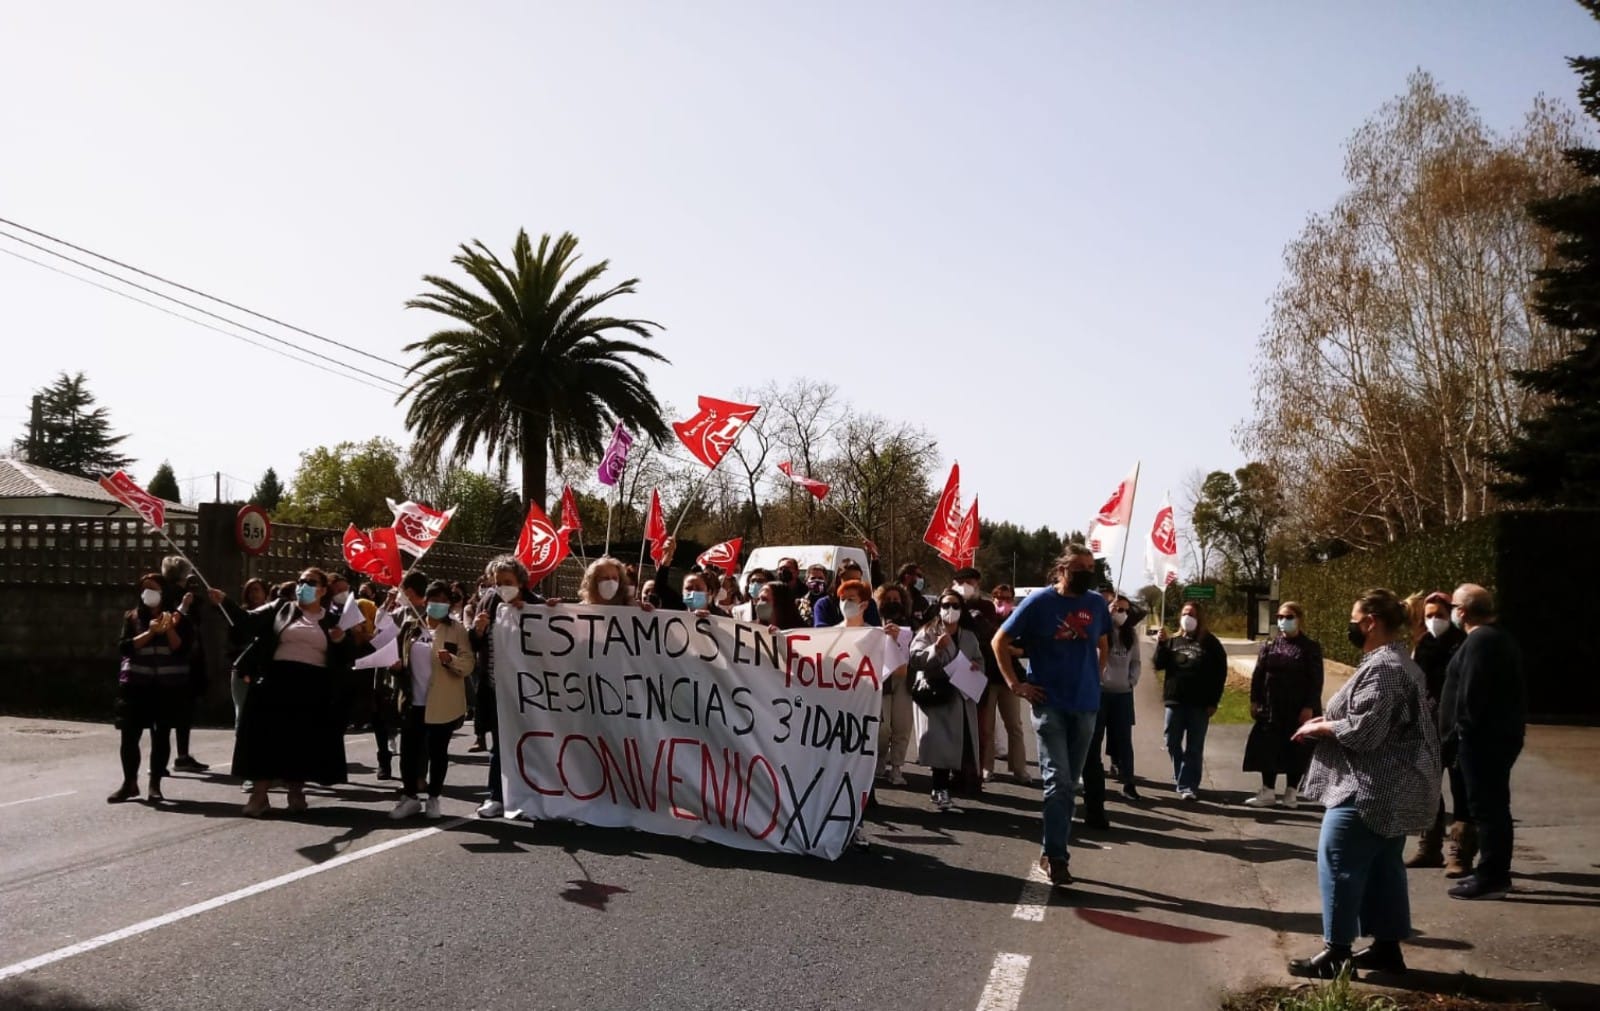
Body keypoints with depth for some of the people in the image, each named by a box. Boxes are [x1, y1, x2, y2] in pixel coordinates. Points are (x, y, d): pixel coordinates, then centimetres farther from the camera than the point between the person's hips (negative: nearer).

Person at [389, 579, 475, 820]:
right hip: (413, 700, 3)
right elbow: (403, 657, 17)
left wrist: (451, 660, -27)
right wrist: (396, 666, -4)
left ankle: (433, 798, 18)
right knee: (409, 748, 5)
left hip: (442, 703, -3)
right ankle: (410, 797, 18)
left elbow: (468, 664, -8)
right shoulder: (411, 626, 8)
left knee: (438, 750, 6)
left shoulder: (457, 629, -2)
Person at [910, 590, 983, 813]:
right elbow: (915, 659, -11)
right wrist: (936, 648, -25)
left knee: (962, 744, 5)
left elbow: (979, 662, 24)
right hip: (938, 698, -5)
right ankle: (941, 789, -8)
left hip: (963, 697, 5)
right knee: (941, 745, -13)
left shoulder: (969, 636, 15)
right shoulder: (927, 633, 0)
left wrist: (976, 668, 1)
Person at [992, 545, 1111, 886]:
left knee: (1068, 783, 11)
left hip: (1085, 706, 4)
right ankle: (1056, 856, -4)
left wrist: (1095, 678, 11)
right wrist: (1015, 685, -5)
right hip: (1050, 704, -4)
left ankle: (1053, 851, 22)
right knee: (1058, 782, -10)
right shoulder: (1040, 602, -6)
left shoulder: (1097, 604, 6)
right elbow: (1000, 641, 0)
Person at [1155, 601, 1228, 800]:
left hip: (1199, 703, -4)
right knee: (1172, 743, 8)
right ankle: (1182, 780, 25)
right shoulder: (1173, 641, 9)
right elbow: (1159, 665, 2)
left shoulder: (1210, 642, -2)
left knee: (1194, 747, -1)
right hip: (1175, 700, 4)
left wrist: (1213, 701, -8)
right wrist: (1161, 644, -13)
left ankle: (1188, 785, -1)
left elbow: (1220, 673, -4)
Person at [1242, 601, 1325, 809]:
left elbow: (1316, 680, -7)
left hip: (1298, 710, -3)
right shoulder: (1269, 646, 8)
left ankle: (1291, 793, 16)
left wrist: (1309, 707, -13)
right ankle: (1268, 792, 13)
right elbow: (1258, 675, 9)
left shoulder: (1311, 647, -3)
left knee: (1296, 752, 4)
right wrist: (1255, 700, 3)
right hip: (1271, 708, 3)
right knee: (1268, 750, 4)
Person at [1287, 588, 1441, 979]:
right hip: (1390, 788, 11)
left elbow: (1365, 729, -26)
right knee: (1382, 866, 14)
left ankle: (1336, 952, -2)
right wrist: (1329, 721, 9)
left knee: (1338, 862, -6)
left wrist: (1320, 727, -11)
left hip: (1370, 788, -11)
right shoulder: (1397, 661, 15)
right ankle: (1387, 946, 20)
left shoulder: (1382, 668, -20)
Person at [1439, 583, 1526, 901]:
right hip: (1500, 733, 11)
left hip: (1483, 737, -11)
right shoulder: (1499, 637, 16)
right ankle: (1496, 873, 22)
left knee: (1484, 807, -7)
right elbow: (1506, 688, 18)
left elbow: (1471, 692, -24)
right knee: (1494, 806, 15)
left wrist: (1463, 729, -15)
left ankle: (1490, 878, -4)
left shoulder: (1479, 640, -16)